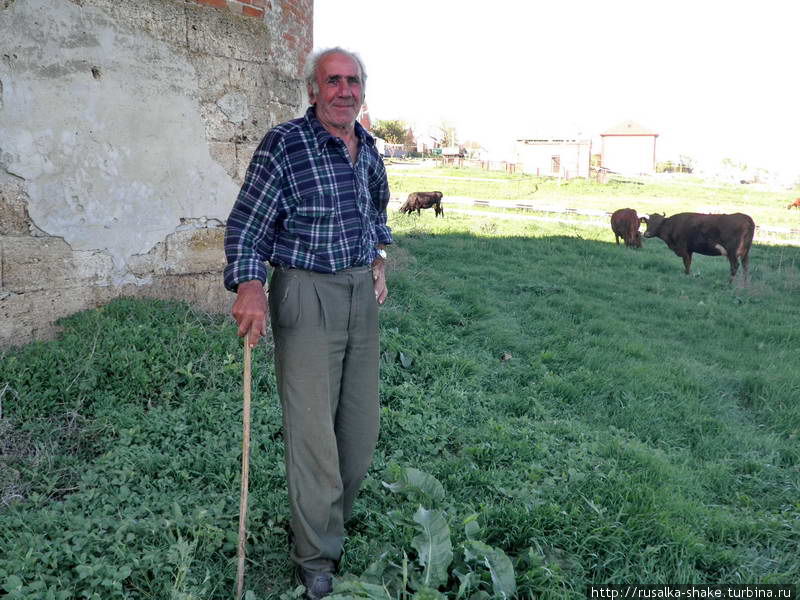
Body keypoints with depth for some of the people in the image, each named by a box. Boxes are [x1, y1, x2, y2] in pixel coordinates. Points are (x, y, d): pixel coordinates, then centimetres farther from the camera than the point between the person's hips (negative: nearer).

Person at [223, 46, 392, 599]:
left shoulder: (367, 146, 9)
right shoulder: (284, 145, -11)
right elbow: (246, 226, -11)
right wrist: (249, 286, -26)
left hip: (362, 292, 7)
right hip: (306, 295, -6)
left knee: (361, 422, 14)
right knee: (312, 425, -4)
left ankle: (338, 519, 38)